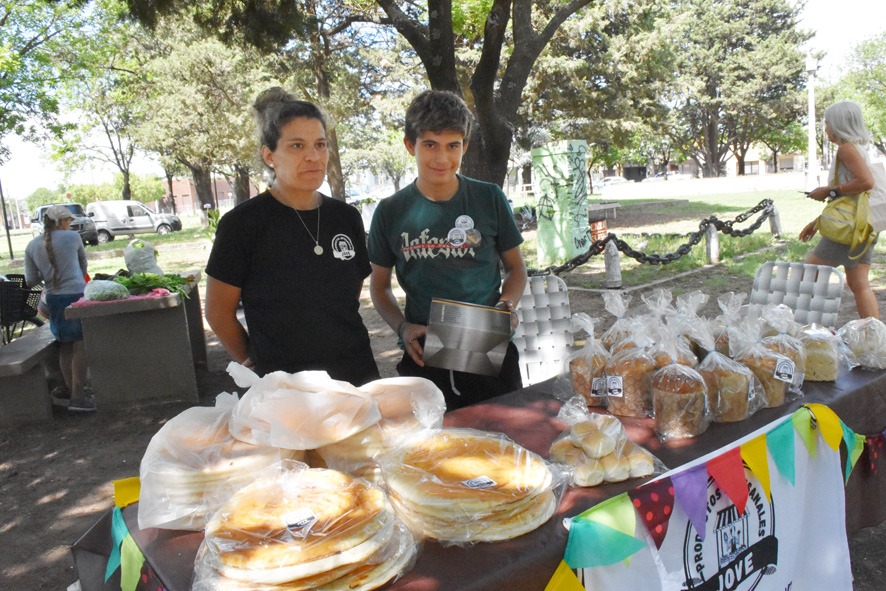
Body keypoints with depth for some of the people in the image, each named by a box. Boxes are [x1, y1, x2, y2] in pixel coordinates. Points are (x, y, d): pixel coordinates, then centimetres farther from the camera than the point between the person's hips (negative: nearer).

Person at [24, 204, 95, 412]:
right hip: (76, 295, -5)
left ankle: (71, 389, 28)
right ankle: (78, 396, -2)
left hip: (53, 299, 5)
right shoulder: (72, 237, -4)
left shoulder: (32, 246, 5)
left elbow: (31, 280, 3)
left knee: (65, 346, 16)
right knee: (81, 345, -1)